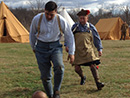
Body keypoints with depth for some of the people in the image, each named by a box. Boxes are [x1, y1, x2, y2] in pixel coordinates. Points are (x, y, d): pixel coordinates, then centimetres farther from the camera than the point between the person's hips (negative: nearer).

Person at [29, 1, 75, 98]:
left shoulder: (61, 21, -11)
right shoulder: (37, 19, -10)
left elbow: (69, 36, 1)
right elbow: (32, 33, 8)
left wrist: (71, 52, 2)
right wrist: (33, 47, 19)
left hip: (55, 46, 0)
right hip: (41, 48, 1)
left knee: (59, 67, -27)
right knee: (45, 76, 0)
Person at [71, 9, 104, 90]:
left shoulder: (91, 27, 3)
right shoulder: (75, 26, 4)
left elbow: (97, 39, 10)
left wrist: (100, 49, 7)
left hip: (89, 50, -1)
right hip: (78, 51, 1)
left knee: (93, 66, -13)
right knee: (77, 68, 4)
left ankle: (98, 83, -10)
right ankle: (83, 77, 35)